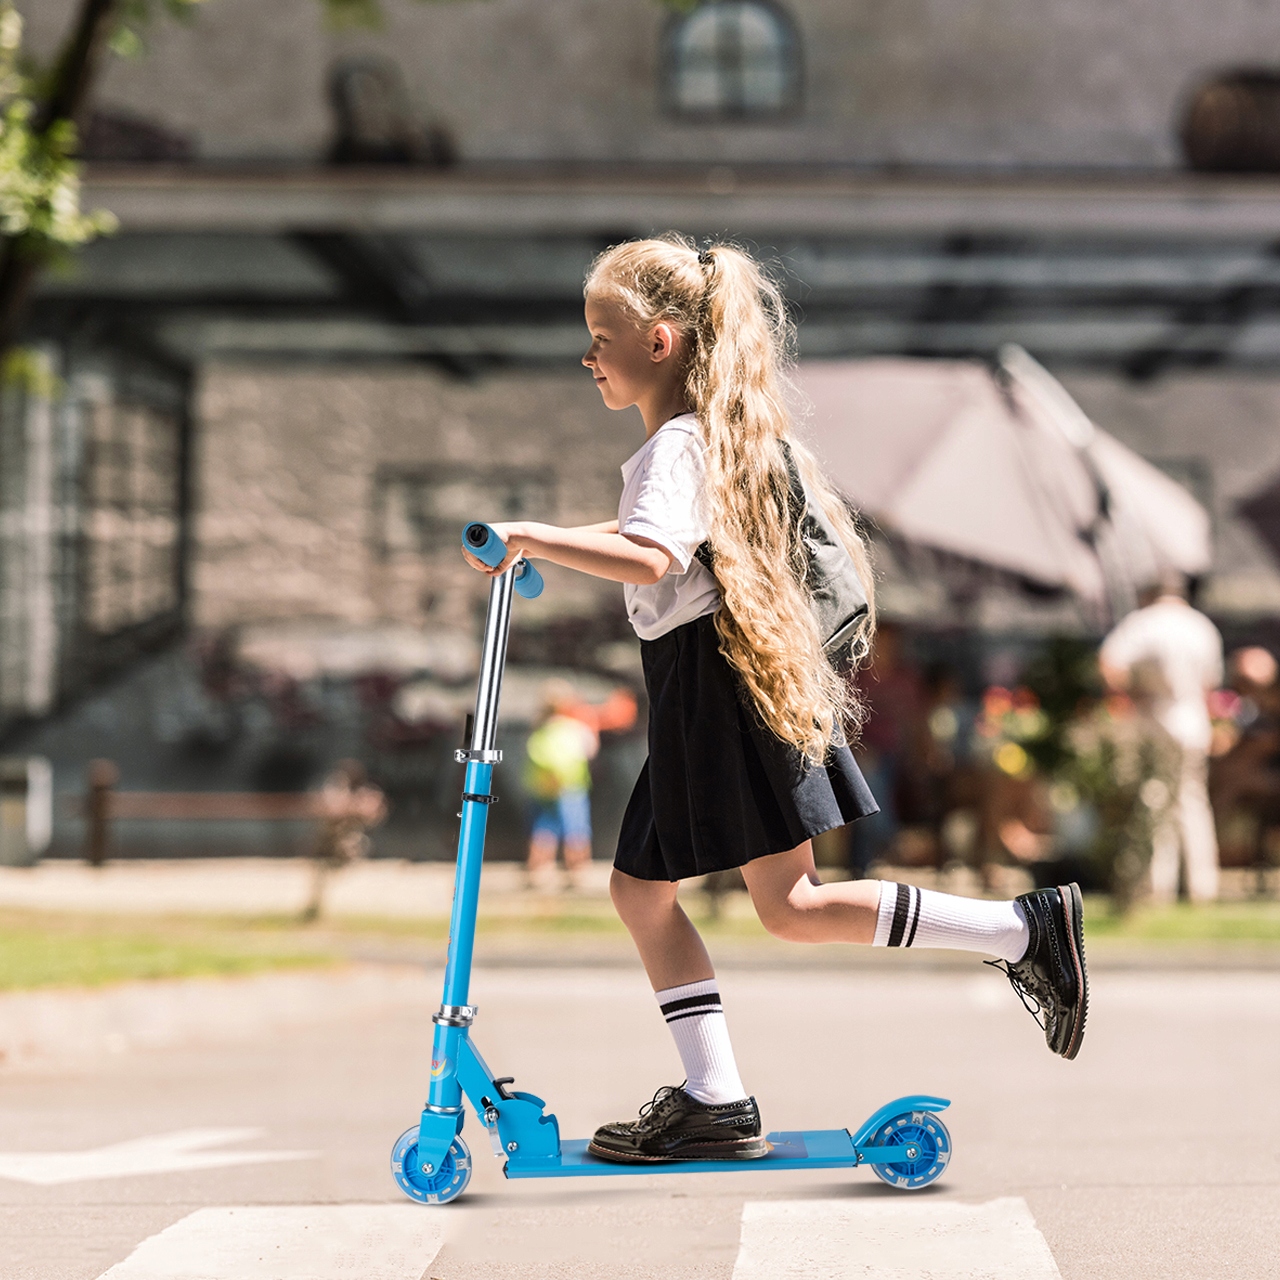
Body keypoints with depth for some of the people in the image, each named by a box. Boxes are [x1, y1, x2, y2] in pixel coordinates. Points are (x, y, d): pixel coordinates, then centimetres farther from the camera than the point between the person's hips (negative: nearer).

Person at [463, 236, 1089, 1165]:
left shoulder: (675, 447, -16)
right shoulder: (725, 433, 16)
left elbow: (647, 559, -35)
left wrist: (533, 539, -32)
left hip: (724, 687, -10)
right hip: (698, 697, 10)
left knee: (793, 908, -7)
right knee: (642, 889, 11)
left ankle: (1025, 929, -5)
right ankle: (716, 1100, 13)